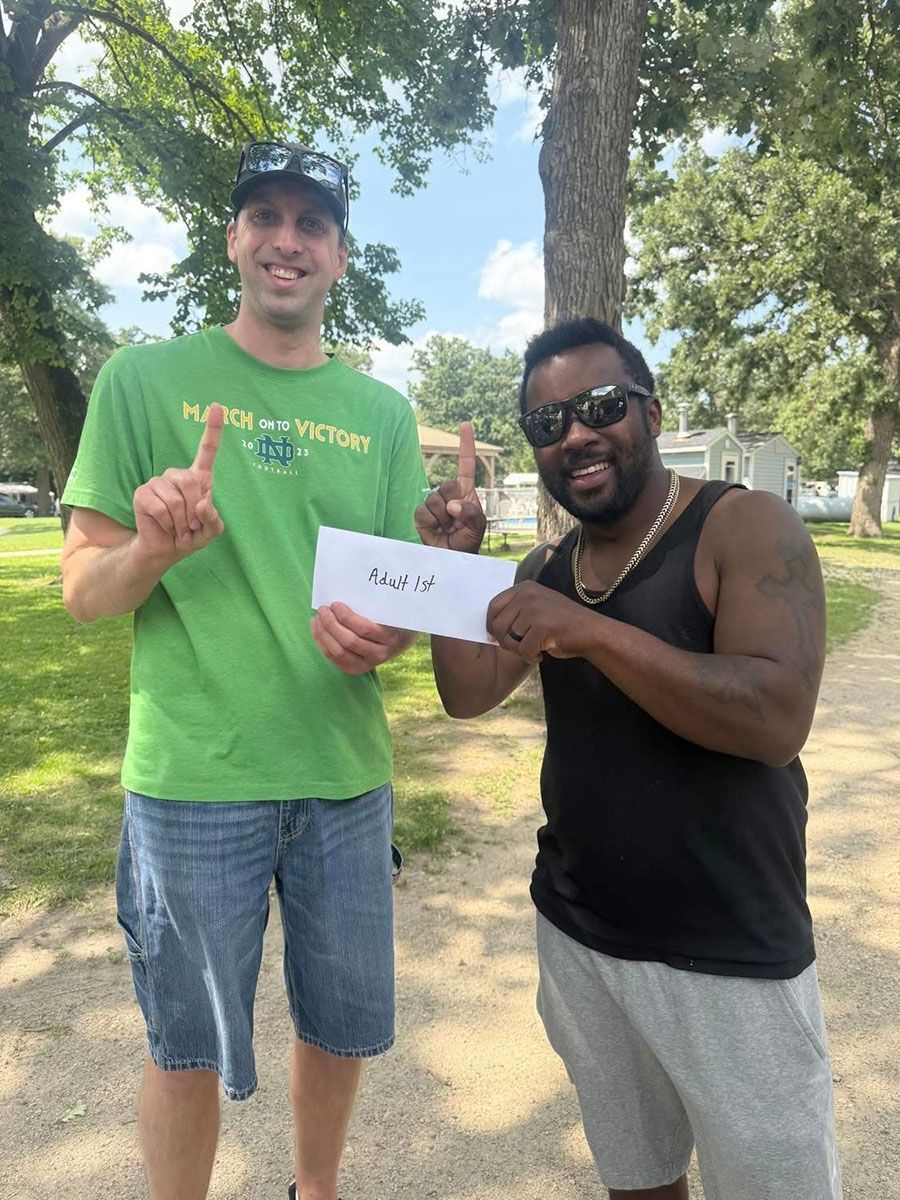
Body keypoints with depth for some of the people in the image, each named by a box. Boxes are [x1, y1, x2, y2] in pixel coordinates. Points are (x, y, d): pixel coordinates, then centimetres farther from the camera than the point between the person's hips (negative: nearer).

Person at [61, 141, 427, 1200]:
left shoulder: (381, 415, 6)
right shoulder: (144, 379, -2)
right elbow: (81, 593, -3)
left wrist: (383, 634, -16)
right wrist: (151, 548, -25)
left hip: (346, 774, 4)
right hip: (193, 779, -3)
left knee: (343, 1026, 19)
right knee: (189, 1045, 14)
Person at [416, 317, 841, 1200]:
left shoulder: (745, 526, -14)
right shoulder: (547, 567, 5)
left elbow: (778, 720, -26)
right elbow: (467, 694, 1)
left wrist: (592, 632, -33)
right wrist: (453, 565, -9)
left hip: (729, 960, -5)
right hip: (574, 937, 5)